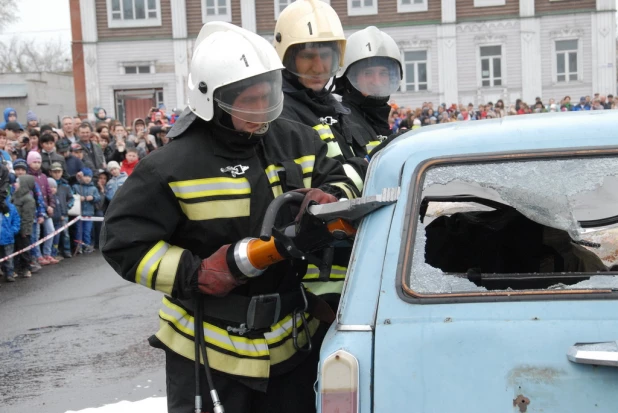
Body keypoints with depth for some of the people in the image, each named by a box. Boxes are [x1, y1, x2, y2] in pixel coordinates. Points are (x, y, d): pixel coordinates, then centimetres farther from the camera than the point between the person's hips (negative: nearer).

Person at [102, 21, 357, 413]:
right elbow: (123, 241, -14)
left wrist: (330, 198, -12)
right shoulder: (173, 166, -15)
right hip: (208, 349, -4)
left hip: (290, 339, 5)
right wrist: (194, 274, -23)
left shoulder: (297, 142, 1)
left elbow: (340, 179, 13)